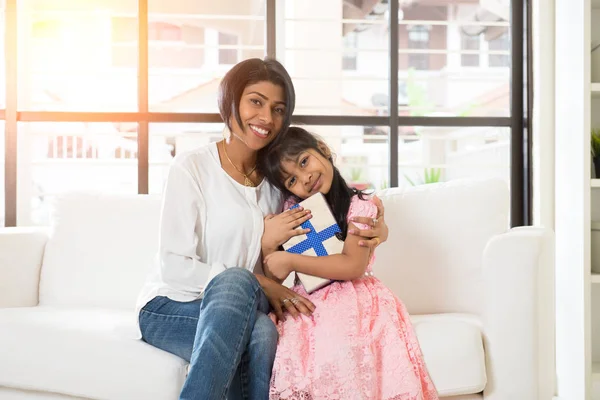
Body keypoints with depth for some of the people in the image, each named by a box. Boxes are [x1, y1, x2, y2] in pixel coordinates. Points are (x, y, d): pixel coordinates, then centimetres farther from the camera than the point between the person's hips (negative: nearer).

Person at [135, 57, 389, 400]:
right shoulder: (192, 167, -8)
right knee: (237, 281, -36)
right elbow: (175, 269, -13)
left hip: (239, 313, 3)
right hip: (172, 307, -3)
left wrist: (375, 227, -10)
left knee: (263, 333, -34)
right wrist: (259, 285, -21)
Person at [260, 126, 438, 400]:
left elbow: (353, 266, -16)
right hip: (306, 304, 4)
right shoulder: (292, 208, 10)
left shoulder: (358, 205, -4)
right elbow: (273, 273, 10)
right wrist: (269, 241, -12)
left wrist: (291, 261, -16)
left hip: (350, 301, -3)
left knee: (338, 355, -33)